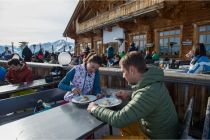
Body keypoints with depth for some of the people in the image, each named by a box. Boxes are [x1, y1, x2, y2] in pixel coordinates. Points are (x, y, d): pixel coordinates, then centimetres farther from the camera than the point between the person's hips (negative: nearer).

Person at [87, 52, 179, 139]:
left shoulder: (149, 92, -34)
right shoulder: (151, 82, -6)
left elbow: (118, 120, -32)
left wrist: (94, 109, -17)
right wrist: (129, 96, 2)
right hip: (155, 128, 8)